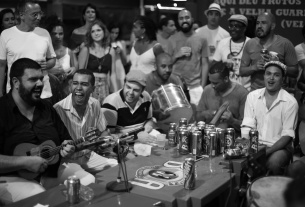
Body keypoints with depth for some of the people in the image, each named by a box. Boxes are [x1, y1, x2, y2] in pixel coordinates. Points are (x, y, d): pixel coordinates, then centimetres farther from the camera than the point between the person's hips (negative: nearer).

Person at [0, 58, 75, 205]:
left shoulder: (46, 107, 13)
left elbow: (65, 138, 21)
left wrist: (67, 147, -1)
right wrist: (25, 162, -21)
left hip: (51, 174, 7)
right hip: (13, 178, -7)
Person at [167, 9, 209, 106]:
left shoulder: (201, 39, 5)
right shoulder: (172, 39, 5)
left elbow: (205, 64, 5)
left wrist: (202, 86, -2)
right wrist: (177, 55, -10)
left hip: (196, 86, 0)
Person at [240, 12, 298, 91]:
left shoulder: (285, 44, 0)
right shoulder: (250, 44, 8)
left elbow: (295, 72, 1)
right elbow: (242, 71, 9)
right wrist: (254, 67, -9)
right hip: (255, 92, 3)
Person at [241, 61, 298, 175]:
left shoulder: (290, 102, -5)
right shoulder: (252, 96, 5)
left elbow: (287, 135, -9)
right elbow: (247, 126, 0)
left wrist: (267, 152, -22)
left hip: (280, 147, -3)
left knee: (273, 162, -33)